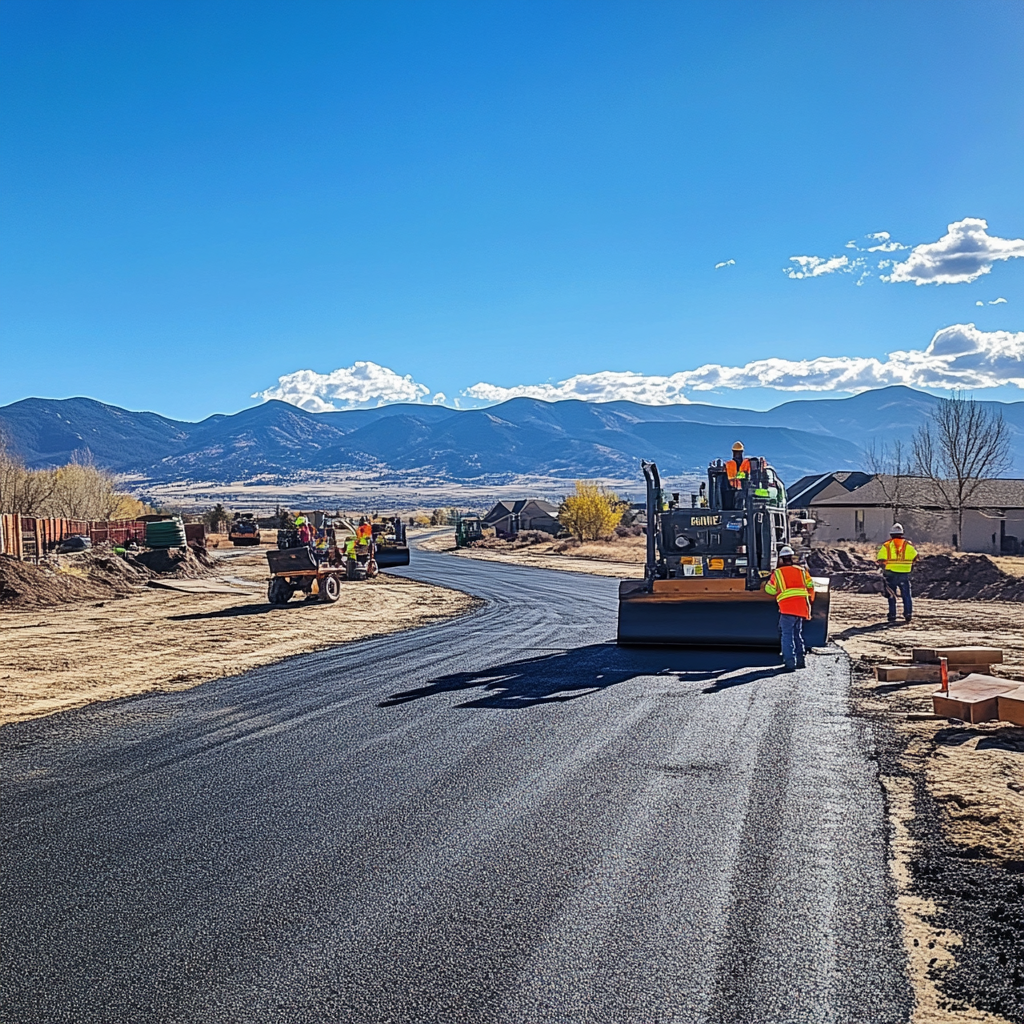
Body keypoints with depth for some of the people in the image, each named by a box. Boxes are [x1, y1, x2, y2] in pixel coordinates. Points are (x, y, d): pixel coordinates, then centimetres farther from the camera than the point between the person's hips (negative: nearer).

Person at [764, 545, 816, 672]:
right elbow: (810, 586, 15)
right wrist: (809, 601, 28)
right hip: (802, 608, 4)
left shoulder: (777, 573, 3)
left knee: (787, 635, -2)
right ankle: (801, 660, 18)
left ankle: (790, 663, -10)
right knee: (798, 634, 19)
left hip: (787, 608, -4)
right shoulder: (801, 571, 13)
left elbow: (770, 590, 7)